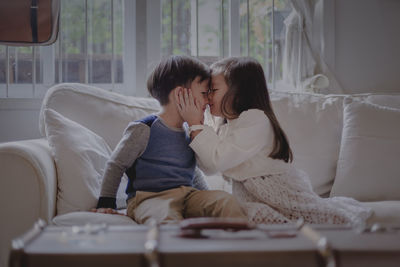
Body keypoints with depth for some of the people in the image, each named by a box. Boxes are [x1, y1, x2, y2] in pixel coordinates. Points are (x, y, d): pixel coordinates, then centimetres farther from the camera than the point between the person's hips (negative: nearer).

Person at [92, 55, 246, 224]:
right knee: (167, 220, -42)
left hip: (187, 194, 6)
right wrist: (106, 202, 1)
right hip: (150, 197, -6)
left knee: (225, 200, -23)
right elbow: (116, 165, 2)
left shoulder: (189, 133, 18)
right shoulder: (143, 130, -5)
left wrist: (207, 198, 28)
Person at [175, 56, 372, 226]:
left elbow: (218, 160, -16)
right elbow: (208, 167, 17)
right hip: (249, 196, 6)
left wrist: (195, 125, -9)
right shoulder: (226, 128, 23)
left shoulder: (255, 119, -8)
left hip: (280, 187, -6)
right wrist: (197, 126, 15)